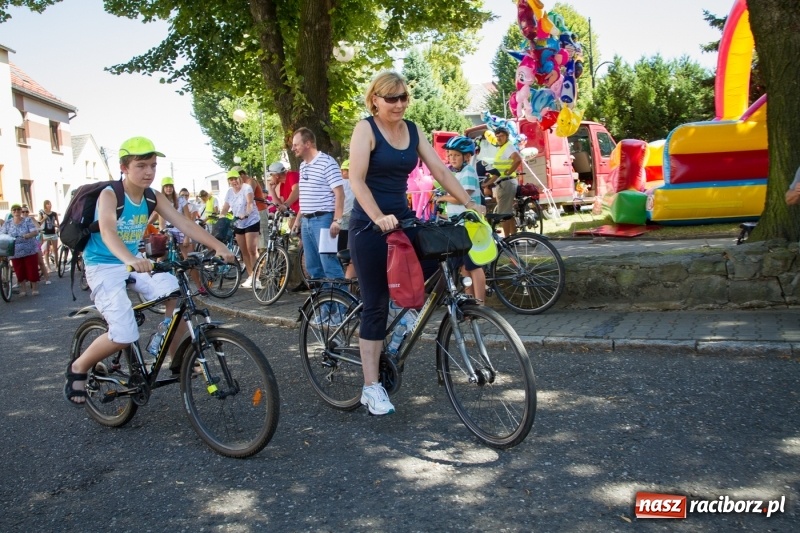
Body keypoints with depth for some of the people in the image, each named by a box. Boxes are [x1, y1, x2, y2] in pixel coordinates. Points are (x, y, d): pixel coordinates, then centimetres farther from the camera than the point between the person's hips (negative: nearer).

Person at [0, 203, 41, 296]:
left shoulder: (28, 220, -3)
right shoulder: (8, 223, 5)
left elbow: (35, 232, -13)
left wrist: (27, 235, -33)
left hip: (30, 251, -2)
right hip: (15, 253, 3)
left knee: (32, 270, -1)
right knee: (19, 272, 6)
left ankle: (35, 289, 10)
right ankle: (22, 290, 17)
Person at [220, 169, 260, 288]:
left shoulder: (246, 188, -12)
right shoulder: (229, 192, 8)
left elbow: (250, 203, -27)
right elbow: (225, 208, 8)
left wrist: (245, 214, -45)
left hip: (251, 222, -7)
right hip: (238, 224, 7)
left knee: (252, 250, -12)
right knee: (244, 252, 8)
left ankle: (256, 278, -10)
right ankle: (250, 276, 16)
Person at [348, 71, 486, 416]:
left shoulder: (413, 130, 9)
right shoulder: (365, 129, -8)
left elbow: (440, 170, 5)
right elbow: (356, 179, -18)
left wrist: (469, 202, -4)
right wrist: (379, 217, -31)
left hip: (402, 217, 6)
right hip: (370, 225, -6)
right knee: (376, 304, -5)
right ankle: (371, 387, 3)